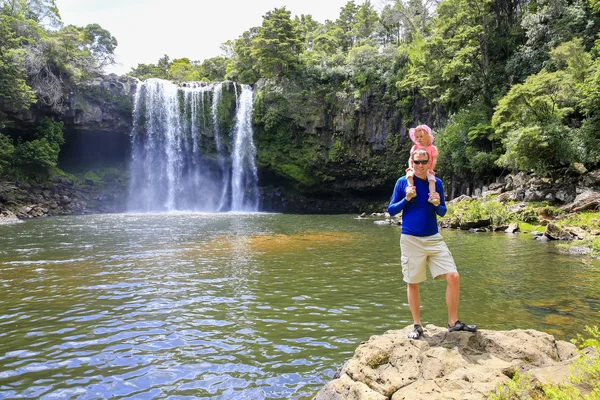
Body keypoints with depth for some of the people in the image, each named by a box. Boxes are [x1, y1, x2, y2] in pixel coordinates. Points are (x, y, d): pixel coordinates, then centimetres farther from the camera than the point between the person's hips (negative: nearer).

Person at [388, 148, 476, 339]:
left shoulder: (437, 182, 5)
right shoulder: (402, 182, -2)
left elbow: (442, 212, 11)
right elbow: (391, 210, 0)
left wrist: (437, 204, -11)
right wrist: (406, 199, -15)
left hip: (434, 238, 3)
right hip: (410, 239, -2)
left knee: (453, 277, -6)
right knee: (413, 283, 4)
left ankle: (453, 322, 10)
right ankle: (417, 325, 20)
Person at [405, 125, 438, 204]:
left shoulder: (432, 148, 5)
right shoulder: (415, 147, 12)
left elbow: (434, 160, 0)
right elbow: (410, 158, 7)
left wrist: (431, 169, -14)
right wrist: (410, 167, -11)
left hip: (427, 170, -2)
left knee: (432, 179, -29)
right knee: (409, 174, -31)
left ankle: (432, 195, -33)